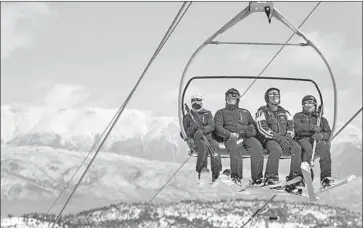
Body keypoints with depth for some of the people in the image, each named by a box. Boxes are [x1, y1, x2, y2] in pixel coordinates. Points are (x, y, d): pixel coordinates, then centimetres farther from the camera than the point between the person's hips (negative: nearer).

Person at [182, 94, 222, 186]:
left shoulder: (207, 114, 21)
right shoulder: (188, 116, 20)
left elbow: (212, 126, 4)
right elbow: (184, 133, 11)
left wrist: (202, 130, -16)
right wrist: (193, 128, -8)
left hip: (208, 137, 1)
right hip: (196, 139, -1)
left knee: (215, 145, -35)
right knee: (203, 145, -37)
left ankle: (216, 174, -41)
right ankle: (201, 170, -45)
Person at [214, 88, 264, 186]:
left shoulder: (245, 112, 33)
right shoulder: (221, 112, 24)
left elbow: (253, 124, 23)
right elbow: (218, 128, 8)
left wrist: (251, 129, -3)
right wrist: (229, 134, -11)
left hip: (246, 137, 2)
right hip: (230, 138, -2)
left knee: (257, 146, -32)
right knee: (235, 146, -39)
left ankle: (257, 177, -38)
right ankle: (236, 177, -45)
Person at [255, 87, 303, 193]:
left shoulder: (284, 112, 23)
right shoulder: (262, 112, 8)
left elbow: (291, 127, 15)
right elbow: (262, 128, -7)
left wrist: (288, 137, -9)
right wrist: (278, 138, -18)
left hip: (285, 138, 4)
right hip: (269, 140, -4)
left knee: (297, 148, -27)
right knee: (277, 149, -38)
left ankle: (295, 176, -29)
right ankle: (270, 177, -27)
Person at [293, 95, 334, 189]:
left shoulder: (321, 119, 28)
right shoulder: (298, 116, 23)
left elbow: (328, 133, 12)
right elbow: (297, 127, -1)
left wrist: (321, 135, -12)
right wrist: (312, 127, -13)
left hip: (318, 140, 1)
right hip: (303, 138, -1)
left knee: (323, 146, -34)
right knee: (307, 147, -37)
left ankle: (326, 177, -43)